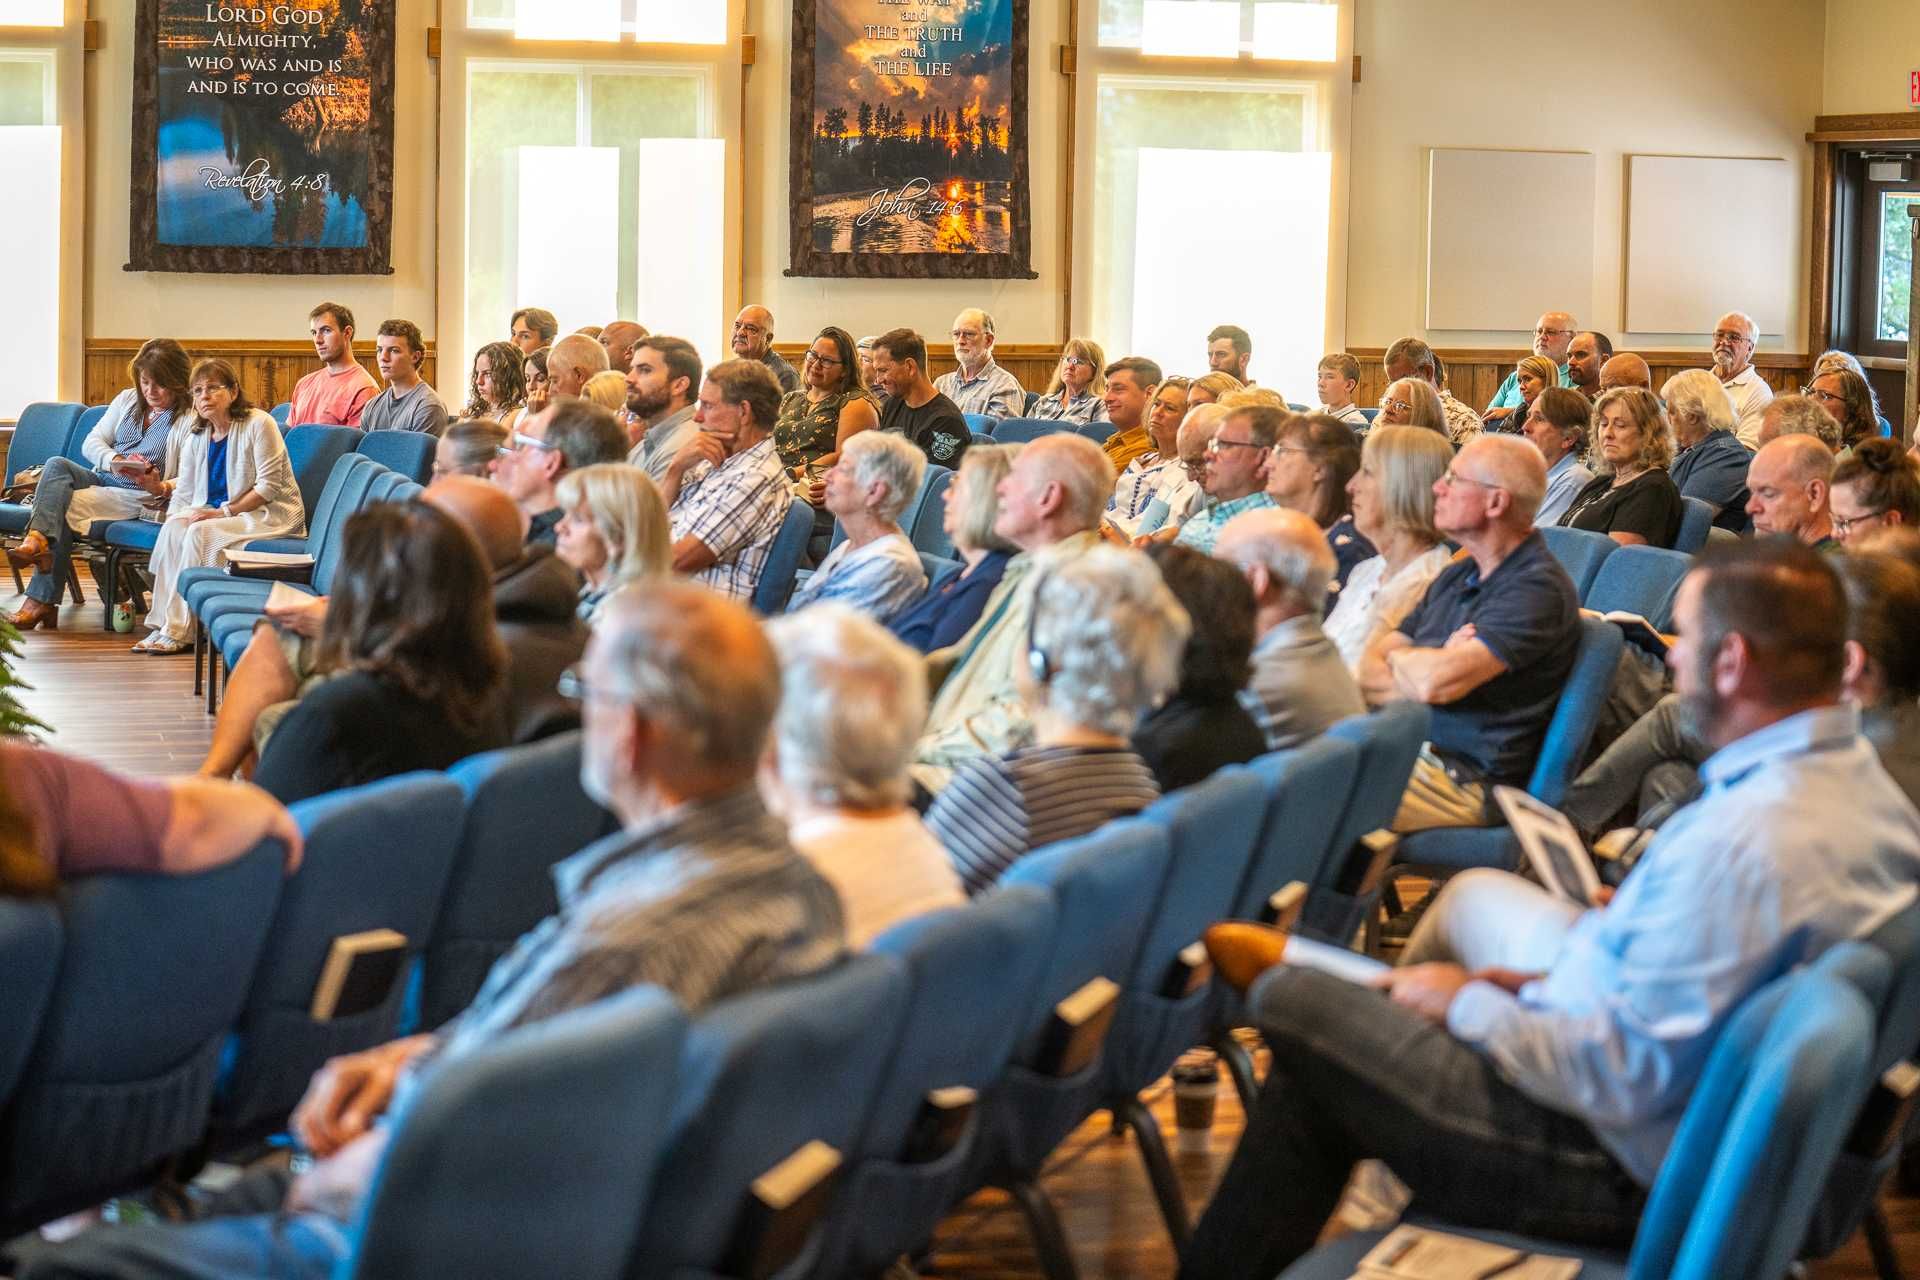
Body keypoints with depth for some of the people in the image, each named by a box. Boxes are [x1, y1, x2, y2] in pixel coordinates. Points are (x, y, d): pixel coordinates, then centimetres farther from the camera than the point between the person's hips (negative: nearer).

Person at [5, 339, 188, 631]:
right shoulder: (127, 400, 16)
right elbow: (91, 442, 12)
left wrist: (159, 488, -29)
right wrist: (112, 460, -11)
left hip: (139, 497, -6)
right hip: (102, 477, 6)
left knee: (65, 506, -27)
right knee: (57, 464, -24)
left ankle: (41, 601, -27)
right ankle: (37, 539, -47)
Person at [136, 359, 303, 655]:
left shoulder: (259, 424, -12)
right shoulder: (196, 437, 9)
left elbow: (269, 487, -16)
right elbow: (184, 493, 9)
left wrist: (224, 511, -20)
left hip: (271, 514, -6)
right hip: (217, 511, 6)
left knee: (201, 533, -29)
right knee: (173, 528, -22)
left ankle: (176, 632, -24)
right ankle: (164, 624, -23)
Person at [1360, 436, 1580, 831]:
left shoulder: (1538, 588, -10)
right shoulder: (1457, 576, 19)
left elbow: (1434, 682, -21)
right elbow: (1367, 672, 15)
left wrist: (1400, 658, 3)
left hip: (1468, 784, -9)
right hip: (1405, 750, 9)